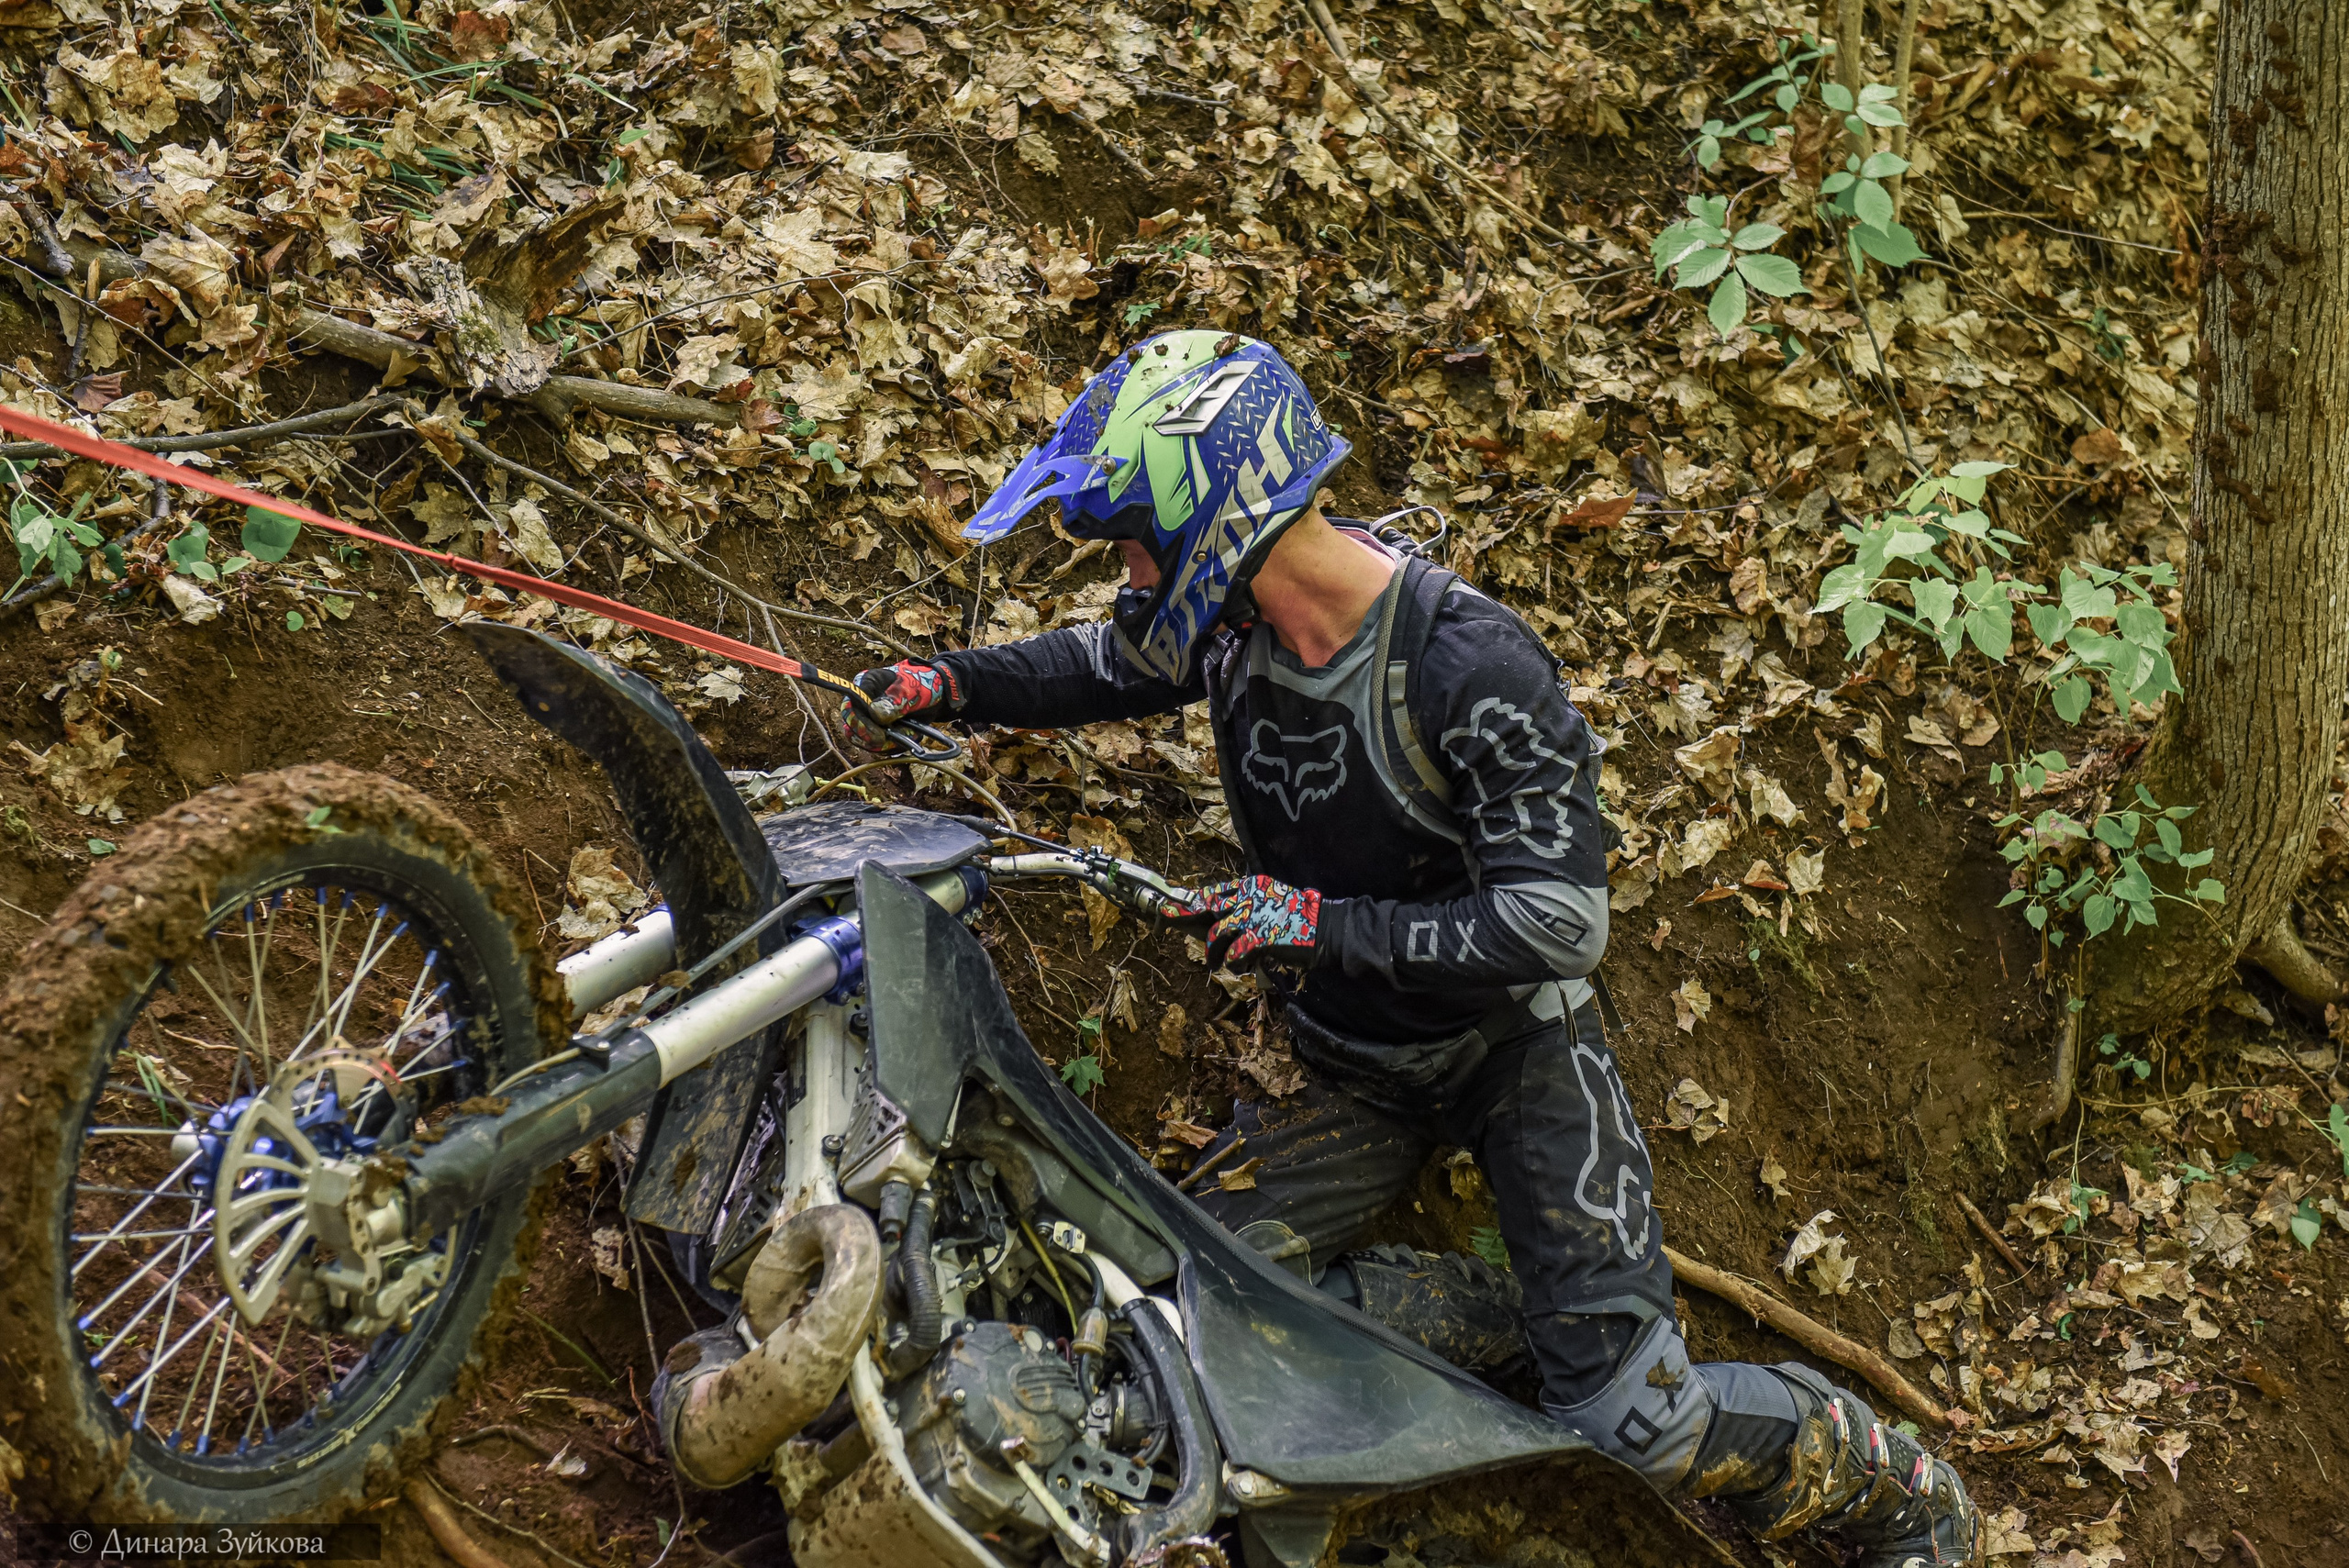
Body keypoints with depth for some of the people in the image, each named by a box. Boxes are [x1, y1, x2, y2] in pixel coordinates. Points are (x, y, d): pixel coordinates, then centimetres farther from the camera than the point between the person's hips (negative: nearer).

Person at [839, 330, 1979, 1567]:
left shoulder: (1472, 667, -30)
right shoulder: (1221, 612, -12)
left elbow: (1561, 922, -30)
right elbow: (1114, 662, 13)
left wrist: (1327, 925, -32)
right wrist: (949, 686, 0)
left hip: (1514, 1043, -6)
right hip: (1355, 1071, 6)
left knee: (1631, 1417, -14)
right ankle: (1536, 1321, 3)